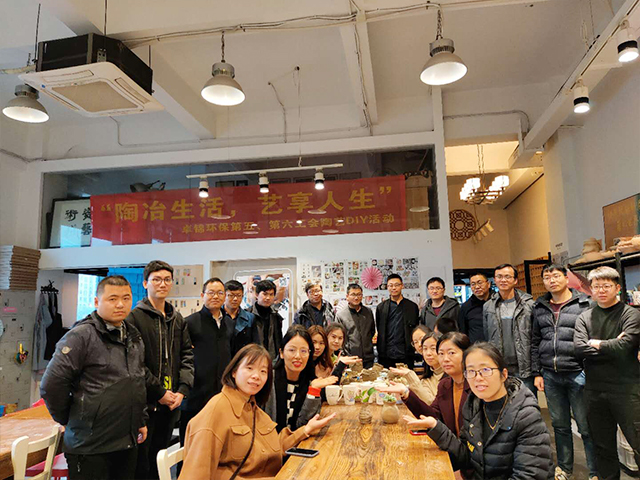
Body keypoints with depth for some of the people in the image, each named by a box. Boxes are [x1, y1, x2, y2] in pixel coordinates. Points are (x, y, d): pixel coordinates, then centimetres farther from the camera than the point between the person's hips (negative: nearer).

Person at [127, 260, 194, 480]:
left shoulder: (178, 319, 12)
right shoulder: (135, 317, -8)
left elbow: (187, 356, 11)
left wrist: (182, 389, -2)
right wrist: (159, 392, -13)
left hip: (171, 403, 6)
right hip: (144, 402, -5)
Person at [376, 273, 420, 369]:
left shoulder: (412, 306, 7)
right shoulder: (381, 307, 9)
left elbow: (416, 331, 9)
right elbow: (379, 330, 10)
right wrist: (380, 349, 4)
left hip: (405, 355, 0)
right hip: (386, 355, 1)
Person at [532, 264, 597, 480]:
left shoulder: (584, 304, -3)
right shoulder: (539, 308, 10)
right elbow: (535, 342, 13)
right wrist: (537, 372, 9)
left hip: (577, 373, -4)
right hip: (550, 375, 4)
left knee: (586, 426, 4)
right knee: (559, 424, 15)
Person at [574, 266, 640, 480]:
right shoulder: (584, 318, 7)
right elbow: (579, 349, -7)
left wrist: (596, 344, -6)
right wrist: (611, 347, -13)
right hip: (594, 390, 4)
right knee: (603, 446, 16)